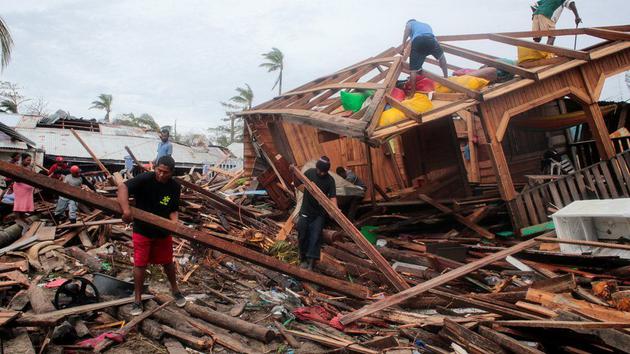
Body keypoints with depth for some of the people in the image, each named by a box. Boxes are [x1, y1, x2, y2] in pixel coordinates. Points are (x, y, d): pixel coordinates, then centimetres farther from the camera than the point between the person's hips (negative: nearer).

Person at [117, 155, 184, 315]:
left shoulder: (175, 187, -9)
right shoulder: (145, 179, -22)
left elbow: (173, 210, -3)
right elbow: (123, 187, -32)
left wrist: (175, 224, -22)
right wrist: (126, 209, -45)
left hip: (163, 231, 3)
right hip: (142, 230, -3)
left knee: (167, 262, 16)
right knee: (140, 265, 4)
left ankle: (175, 291, 37)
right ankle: (137, 300, 21)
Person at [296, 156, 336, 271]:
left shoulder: (330, 180, -10)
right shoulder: (309, 172, -6)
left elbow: (333, 197, -17)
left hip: (320, 213, -1)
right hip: (306, 211, 2)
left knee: (315, 237, -6)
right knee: (303, 236, 7)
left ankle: (311, 261, -3)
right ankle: (303, 259, 24)